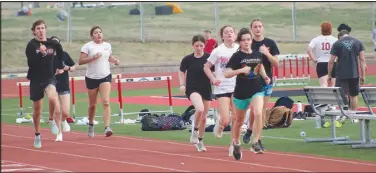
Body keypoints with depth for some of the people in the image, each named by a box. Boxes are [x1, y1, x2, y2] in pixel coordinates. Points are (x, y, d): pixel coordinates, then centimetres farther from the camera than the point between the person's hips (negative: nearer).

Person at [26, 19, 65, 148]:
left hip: (50, 77, 1)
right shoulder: (31, 45, -9)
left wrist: (60, 67, 26)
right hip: (36, 79, -1)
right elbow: (30, 63, -19)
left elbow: (60, 52, 23)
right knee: (37, 110, 9)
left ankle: (53, 121, -3)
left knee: (52, 98, -30)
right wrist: (41, 54, -31)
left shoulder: (53, 44, 0)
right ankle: (37, 135, 28)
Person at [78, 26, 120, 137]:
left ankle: (107, 127, -24)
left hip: (105, 77, 1)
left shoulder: (107, 45, 8)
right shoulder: (88, 46, -5)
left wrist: (114, 60, 6)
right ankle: (91, 124, 36)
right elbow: (80, 61, -12)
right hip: (91, 78, -1)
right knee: (92, 105, 10)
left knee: (106, 102, -17)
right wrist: (93, 57, -22)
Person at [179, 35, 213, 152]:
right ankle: (195, 130, -5)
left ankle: (200, 141, 28)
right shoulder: (188, 59, -5)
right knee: (200, 108, -30)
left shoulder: (209, 58, -5)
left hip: (206, 89, 2)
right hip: (192, 89, -2)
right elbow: (181, 72, 10)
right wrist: (182, 84, -2)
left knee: (204, 117, 9)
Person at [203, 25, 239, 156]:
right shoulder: (218, 51, -5)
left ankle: (233, 145, 11)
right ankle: (219, 124, 26)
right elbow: (206, 67, 3)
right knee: (226, 121, -10)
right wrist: (213, 79, -12)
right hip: (222, 89, -2)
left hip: (237, 88, 2)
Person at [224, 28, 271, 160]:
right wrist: (241, 70, -27)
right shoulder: (237, 56, -9)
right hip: (241, 93, -2)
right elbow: (227, 74, -14)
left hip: (257, 90, 2)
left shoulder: (258, 54, 1)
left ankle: (255, 143, -17)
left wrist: (265, 77, 5)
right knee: (240, 120, 14)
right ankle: (236, 143, 39)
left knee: (258, 114, -24)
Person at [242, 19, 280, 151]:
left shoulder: (270, 43, 2)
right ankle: (249, 130, 16)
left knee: (262, 111, 4)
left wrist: (267, 53, -14)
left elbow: (276, 64, -1)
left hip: (266, 81, 2)